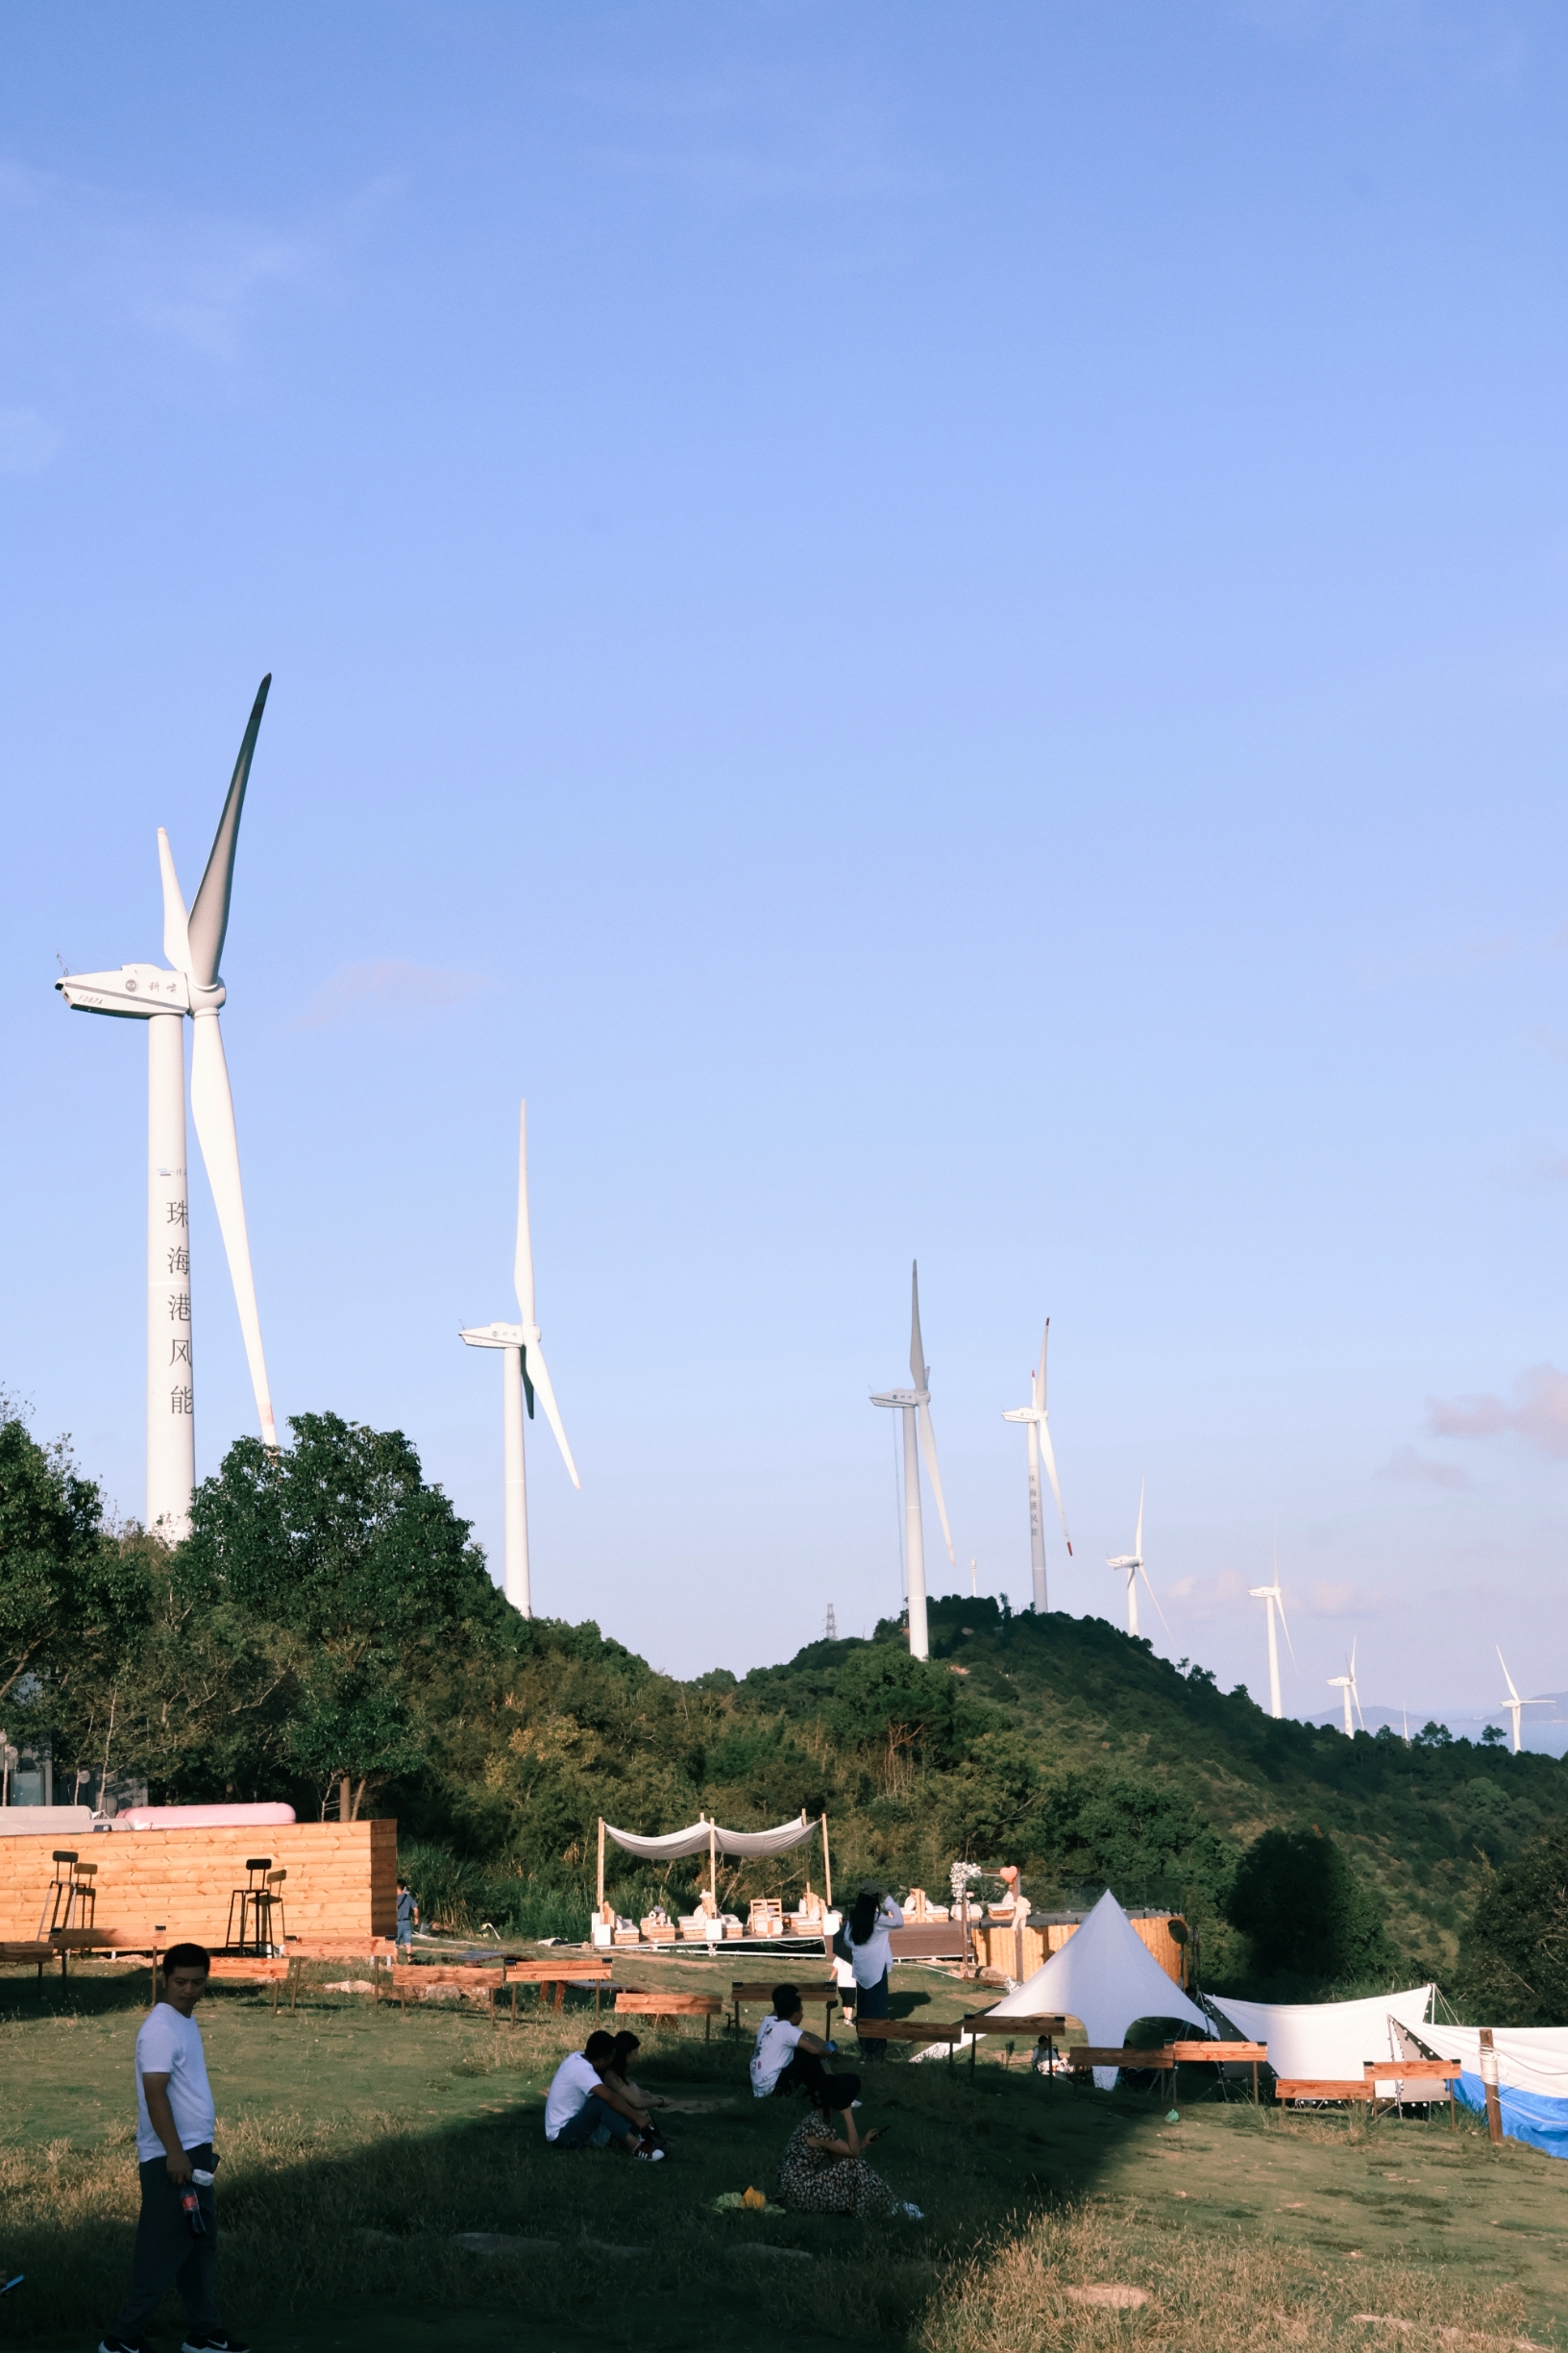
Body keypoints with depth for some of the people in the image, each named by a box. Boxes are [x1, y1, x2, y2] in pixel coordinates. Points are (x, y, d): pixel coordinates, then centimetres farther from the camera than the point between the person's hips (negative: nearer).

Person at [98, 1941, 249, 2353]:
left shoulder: (187, 2020, 12)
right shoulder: (161, 2028, -18)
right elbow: (155, 2093, -23)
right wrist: (174, 2152, -27)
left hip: (194, 2152, 10)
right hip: (171, 2157, -10)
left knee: (200, 2246, 14)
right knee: (163, 2250, -7)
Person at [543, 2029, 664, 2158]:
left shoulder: (578, 2057, 2)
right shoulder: (582, 2070, -26)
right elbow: (611, 2098, -34)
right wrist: (637, 2118, -27)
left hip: (569, 2124, 10)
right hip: (562, 2135, -10)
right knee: (601, 2102, -30)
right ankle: (636, 2146, -31)